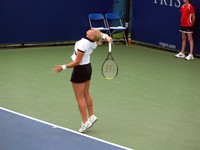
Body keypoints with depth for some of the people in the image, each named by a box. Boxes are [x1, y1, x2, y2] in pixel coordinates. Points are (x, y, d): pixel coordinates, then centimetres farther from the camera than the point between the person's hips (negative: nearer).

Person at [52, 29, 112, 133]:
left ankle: (85, 122, 4)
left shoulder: (82, 44, -30)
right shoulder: (93, 42, -8)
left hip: (80, 69, -8)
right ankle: (91, 116, 30)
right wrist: (106, 37, -8)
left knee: (80, 98, 2)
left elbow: (77, 62, -26)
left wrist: (63, 67, -20)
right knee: (86, 94, 22)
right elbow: (102, 34, 15)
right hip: (88, 67, 8)